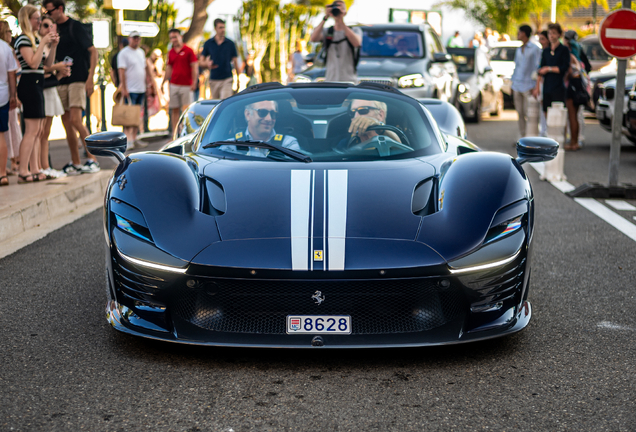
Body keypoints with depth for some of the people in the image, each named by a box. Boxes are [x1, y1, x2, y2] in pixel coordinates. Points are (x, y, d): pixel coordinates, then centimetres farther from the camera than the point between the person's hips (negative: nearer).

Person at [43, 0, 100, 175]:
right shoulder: (55, 29, 14)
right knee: (67, 123, 6)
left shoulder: (75, 26, -5)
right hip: (61, 81, 7)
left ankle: (92, 159, -9)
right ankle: (75, 163, 12)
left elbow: (93, 51, -8)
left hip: (77, 80, -7)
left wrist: (90, 78, -13)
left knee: (75, 120, -16)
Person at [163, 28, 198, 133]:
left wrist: (194, 83, -13)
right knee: (174, 110, 5)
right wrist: (163, 83, 16)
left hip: (186, 85, -5)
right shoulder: (171, 52, 13)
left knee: (186, 110, -5)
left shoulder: (188, 51, -2)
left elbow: (195, 67, -5)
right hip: (174, 84, 5)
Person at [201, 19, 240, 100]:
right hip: (214, 80, 2)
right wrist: (207, 63, -16)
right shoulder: (208, 43, 5)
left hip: (227, 80, -2)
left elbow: (235, 62, 7)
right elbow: (202, 61, 8)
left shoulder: (230, 44, 3)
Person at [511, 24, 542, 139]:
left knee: (529, 113, -8)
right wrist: (513, 82, 17)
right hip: (517, 85, 7)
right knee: (520, 113, 7)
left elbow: (537, 67, -7)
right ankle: (521, 137, 12)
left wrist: (534, 86, -13)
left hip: (528, 85, -6)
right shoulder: (519, 50, 18)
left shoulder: (535, 49, -4)